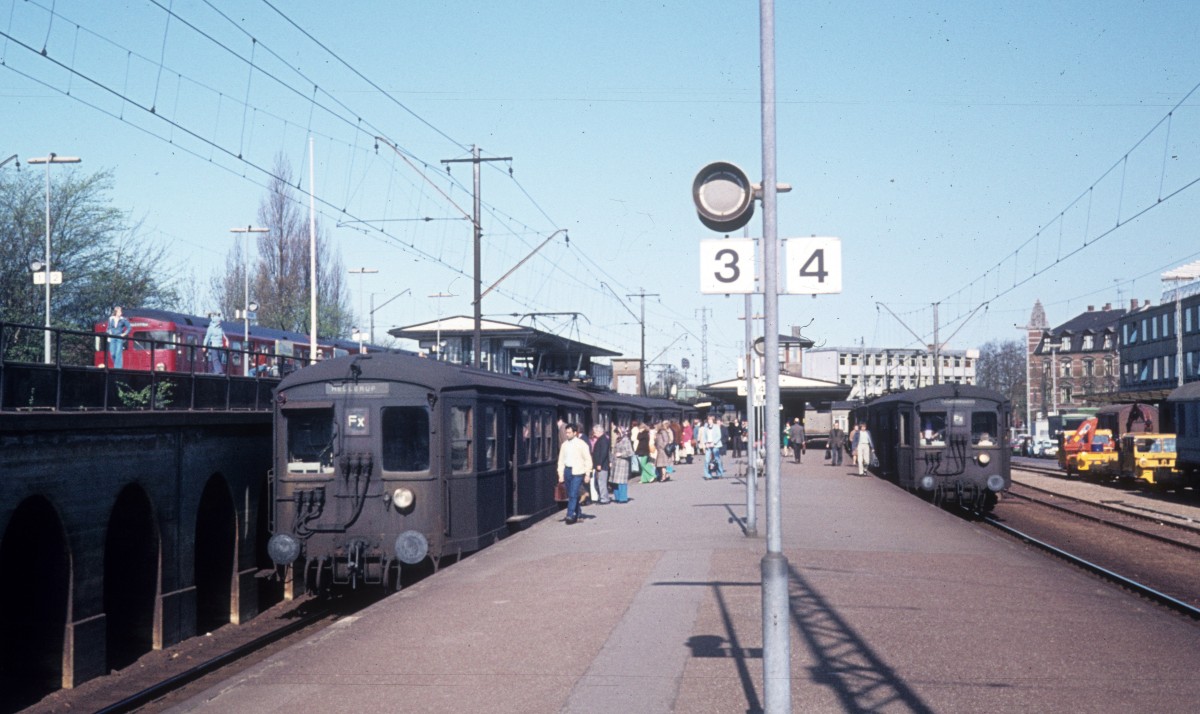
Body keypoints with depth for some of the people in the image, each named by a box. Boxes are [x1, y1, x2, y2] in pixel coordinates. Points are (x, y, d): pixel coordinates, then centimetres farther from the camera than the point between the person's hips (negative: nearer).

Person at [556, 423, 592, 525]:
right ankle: (578, 513, 24)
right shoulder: (564, 445, 10)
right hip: (567, 470, 5)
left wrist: (587, 474, -7)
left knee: (573, 494, -13)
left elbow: (588, 460, -3)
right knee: (570, 495, 9)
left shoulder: (581, 444, -4)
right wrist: (560, 474, 7)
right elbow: (561, 460, 13)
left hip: (577, 472, -5)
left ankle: (570, 516, -14)